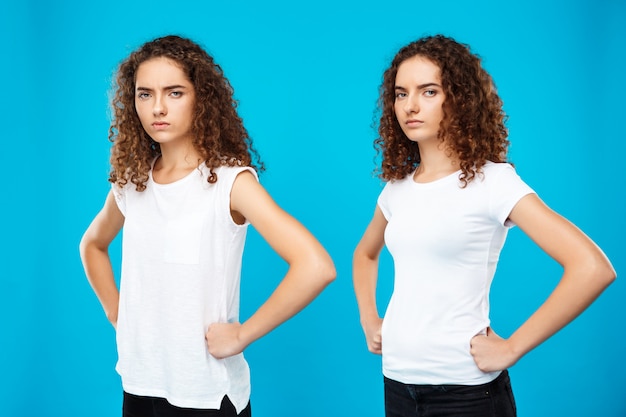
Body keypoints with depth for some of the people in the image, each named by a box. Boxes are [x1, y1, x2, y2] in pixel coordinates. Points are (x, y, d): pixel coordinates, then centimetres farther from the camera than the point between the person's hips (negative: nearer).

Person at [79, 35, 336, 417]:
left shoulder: (229, 179, -15)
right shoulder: (130, 181, 1)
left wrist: (242, 334, -19)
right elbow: (93, 245, 22)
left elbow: (316, 267, -26)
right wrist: (115, 312, 8)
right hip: (137, 386, 5)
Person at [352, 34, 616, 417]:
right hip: (397, 382, 6)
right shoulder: (397, 188, 6)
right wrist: (368, 320, 12)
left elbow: (593, 267, -19)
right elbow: (365, 254, 27)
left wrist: (511, 347, -17)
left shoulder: (491, 180, -11)